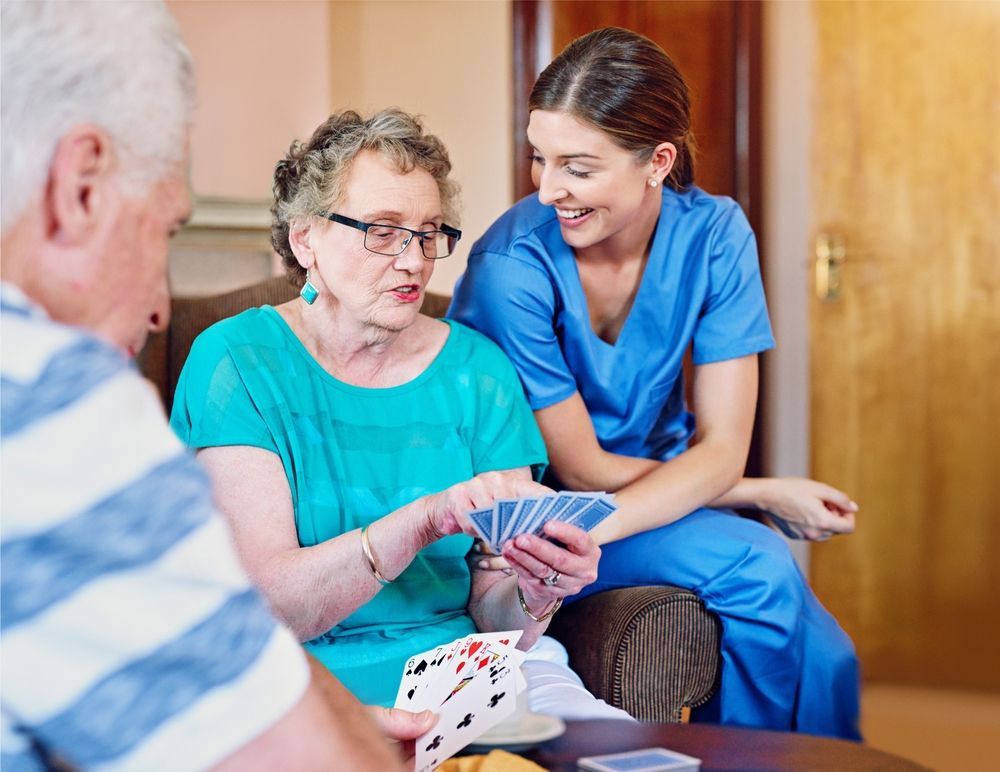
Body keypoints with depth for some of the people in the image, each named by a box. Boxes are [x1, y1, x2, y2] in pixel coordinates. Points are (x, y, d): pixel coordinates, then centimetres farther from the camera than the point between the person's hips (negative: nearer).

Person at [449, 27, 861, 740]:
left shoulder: (714, 235, -12)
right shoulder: (511, 269, -22)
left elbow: (720, 448, -15)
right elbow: (580, 470, -15)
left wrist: (591, 532, -32)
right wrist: (764, 495, -13)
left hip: (663, 493, 3)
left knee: (820, 659, -21)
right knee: (755, 563, -26)